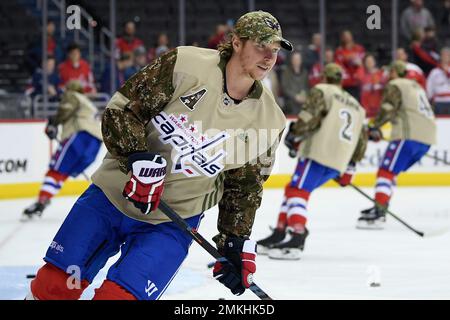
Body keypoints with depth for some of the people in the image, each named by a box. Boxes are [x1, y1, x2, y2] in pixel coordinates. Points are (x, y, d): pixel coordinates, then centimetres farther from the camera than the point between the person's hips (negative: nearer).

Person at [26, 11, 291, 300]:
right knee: (53, 285, -1)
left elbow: (245, 188, 8)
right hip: (112, 195, -1)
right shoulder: (185, 65, -13)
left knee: (118, 295, -17)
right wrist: (139, 158, -24)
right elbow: (121, 109, -11)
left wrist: (238, 242, 1)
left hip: (171, 221, 1)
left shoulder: (268, 120, -4)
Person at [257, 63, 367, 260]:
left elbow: (310, 115, -13)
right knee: (293, 190, 16)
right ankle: (280, 235, 14)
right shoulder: (356, 106, 28)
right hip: (338, 162, 8)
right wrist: (349, 169, 31)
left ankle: (295, 240, -28)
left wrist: (295, 135, -3)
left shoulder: (322, 91, 6)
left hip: (319, 153, -8)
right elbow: (361, 139, 28)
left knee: (298, 191, -13)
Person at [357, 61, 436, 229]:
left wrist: (374, 127, -17)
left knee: (386, 171, -13)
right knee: (390, 171, 20)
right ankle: (380, 207, 18)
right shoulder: (416, 86, 28)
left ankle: (378, 215, -26)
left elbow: (388, 108, -15)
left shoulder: (395, 86, 2)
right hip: (426, 138, 9)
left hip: (409, 135, -9)